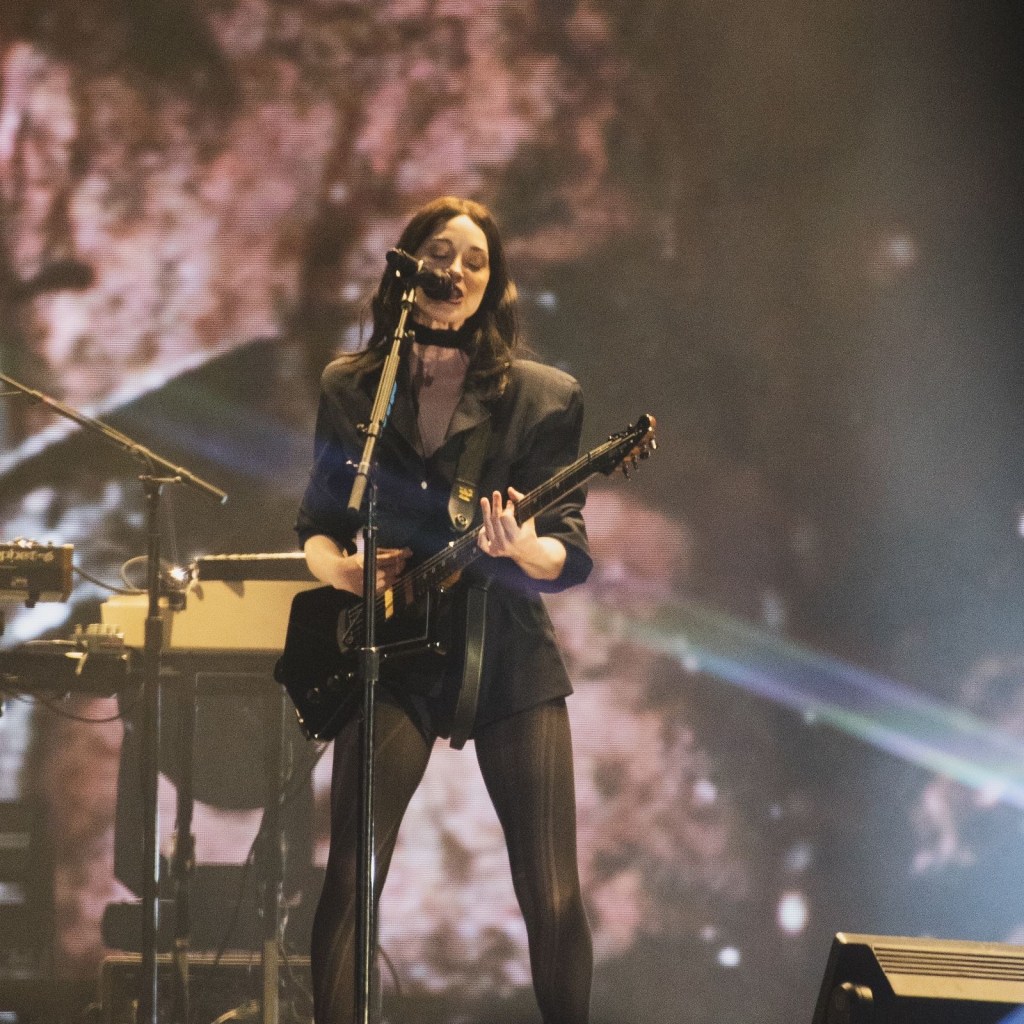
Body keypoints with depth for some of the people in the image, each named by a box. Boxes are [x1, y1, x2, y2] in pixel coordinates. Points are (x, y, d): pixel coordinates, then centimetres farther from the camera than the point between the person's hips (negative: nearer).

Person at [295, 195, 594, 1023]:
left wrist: (525, 551, -28)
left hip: (508, 652, -1)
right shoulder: (350, 390, 8)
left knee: (554, 895, -3)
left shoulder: (541, 397, 1)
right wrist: (340, 567, -9)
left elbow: (570, 551, -5)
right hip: (393, 655, 1)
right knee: (350, 877, -12)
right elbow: (316, 524, 14)